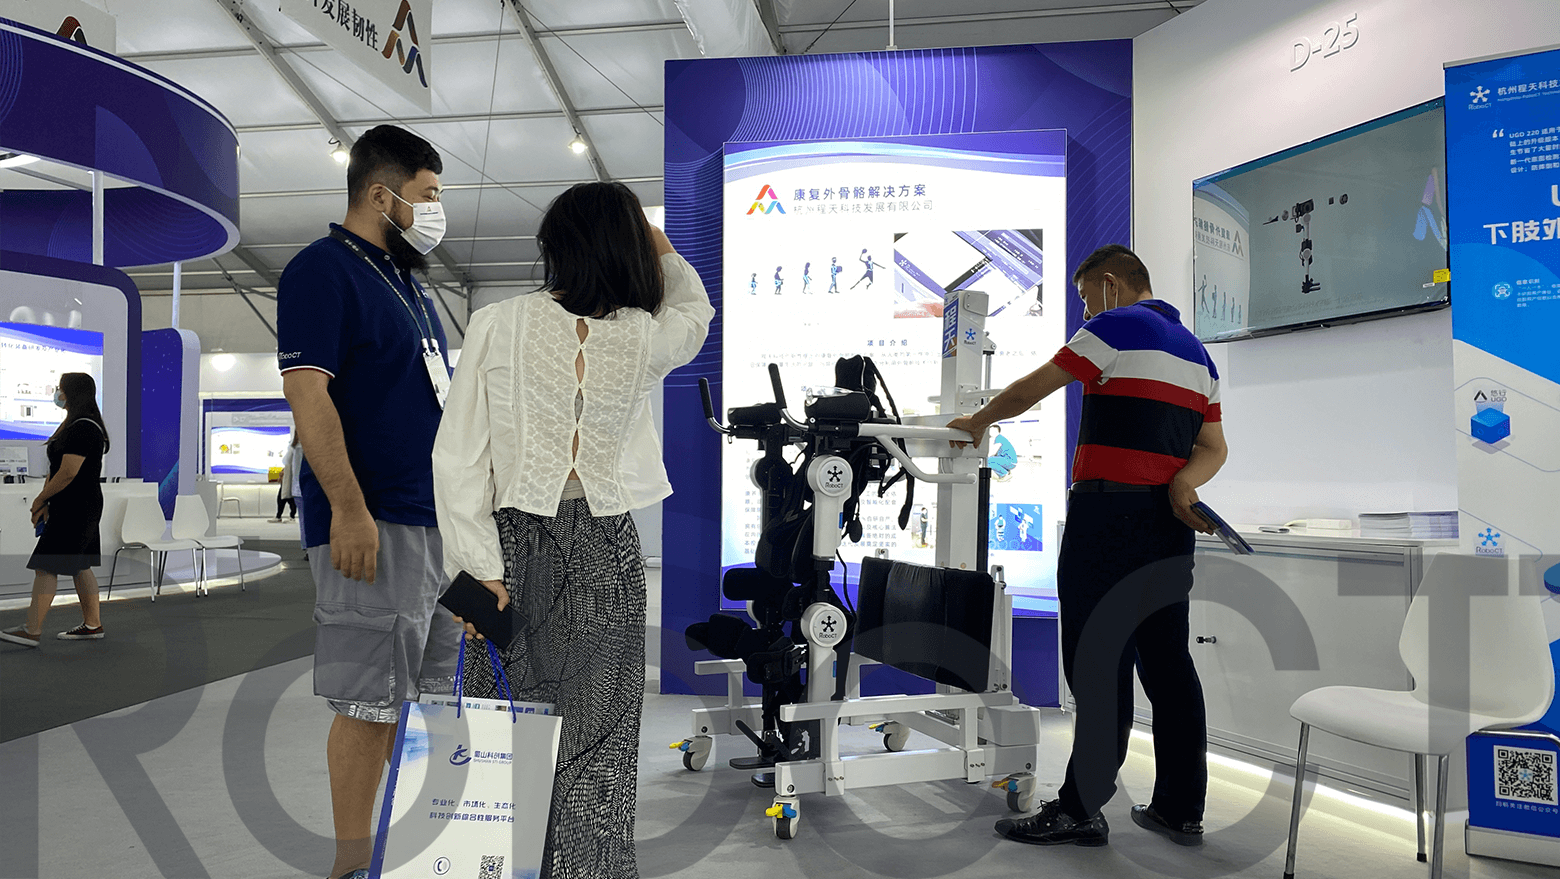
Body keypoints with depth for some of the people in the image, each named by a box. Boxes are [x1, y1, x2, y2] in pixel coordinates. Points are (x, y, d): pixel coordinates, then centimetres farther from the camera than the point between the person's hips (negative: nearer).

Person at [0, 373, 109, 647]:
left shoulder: (82, 429, -18)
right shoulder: (76, 425, 16)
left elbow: (68, 473, -22)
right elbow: (58, 469, 17)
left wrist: (39, 500, -9)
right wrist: (45, 503, 11)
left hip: (75, 509, -11)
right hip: (81, 508, 11)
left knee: (46, 566, -6)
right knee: (80, 566, 13)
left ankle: (32, 631, -2)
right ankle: (92, 624, 18)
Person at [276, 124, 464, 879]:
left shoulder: (405, 279, 19)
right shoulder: (323, 269, -8)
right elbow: (307, 392, -18)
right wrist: (348, 508, -23)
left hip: (439, 517, 9)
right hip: (375, 521, -9)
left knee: (426, 689, 15)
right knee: (370, 700, -3)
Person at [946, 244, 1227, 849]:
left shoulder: (1117, 327, -5)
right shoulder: (1196, 350, 21)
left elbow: (1031, 388, -2)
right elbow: (1214, 446, 15)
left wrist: (977, 423, 13)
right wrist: (1182, 482, -4)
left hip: (1110, 513, -8)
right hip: (1170, 523, 8)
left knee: (1098, 662, -6)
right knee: (1168, 661, 11)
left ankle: (1080, 808, -1)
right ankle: (1180, 809, 17)